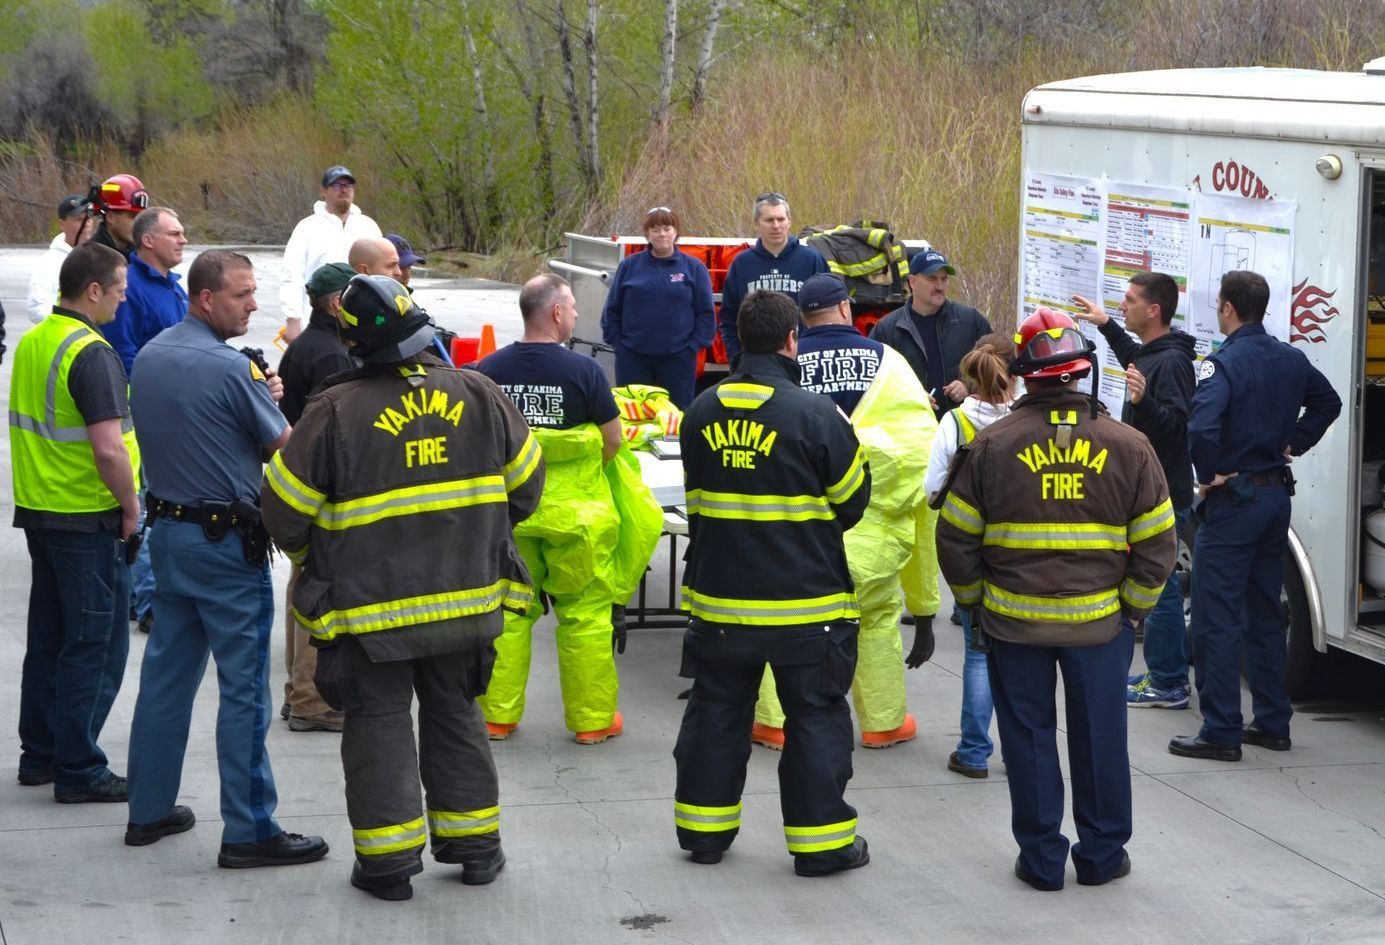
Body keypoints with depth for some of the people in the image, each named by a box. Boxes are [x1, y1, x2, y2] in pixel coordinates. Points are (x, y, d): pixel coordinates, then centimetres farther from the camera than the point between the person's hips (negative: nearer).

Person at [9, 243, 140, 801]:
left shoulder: (30, 343, 7)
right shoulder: (91, 354, -20)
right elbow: (108, 448, -28)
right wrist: (130, 505, -12)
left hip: (37, 512, 9)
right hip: (88, 522, -8)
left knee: (47, 640, 17)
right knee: (94, 648, 0)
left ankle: (39, 755, 25)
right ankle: (78, 771, 4)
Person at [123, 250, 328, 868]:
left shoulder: (147, 358, 7)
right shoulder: (229, 368, -18)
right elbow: (284, 448, -11)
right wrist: (269, 400, 8)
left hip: (166, 532, 8)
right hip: (226, 541, -8)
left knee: (166, 673, 15)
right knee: (244, 686, -3)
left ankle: (149, 810, 22)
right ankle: (248, 831, -1)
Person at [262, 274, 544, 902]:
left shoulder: (336, 410, -16)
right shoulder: (476, 394, -3)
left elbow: (285, 507, -8)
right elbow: (526, 481, 8)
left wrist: (311, 557, 13)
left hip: (370, 604, -4)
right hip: (465, 596, 4)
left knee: (379, 722, 7)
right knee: (456, 714, 18)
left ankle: (389, 859, 8)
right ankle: (474, 844, 24)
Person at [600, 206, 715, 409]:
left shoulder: (693, 268, 2)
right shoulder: (629, 266, 5)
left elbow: (706, 313, 3)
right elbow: (612, 309, 8)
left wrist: (694, 346, -5)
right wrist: (616, 342, 1)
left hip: (678, 358, -1)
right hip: (632, 358, 1)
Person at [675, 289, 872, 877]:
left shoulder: (703, 411, 0)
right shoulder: (815, 414, -15)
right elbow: (853, 500, -4)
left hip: (718, 596, 4)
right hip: (805, 604, -4)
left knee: (716, 710, 16)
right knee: (815, 718, 6)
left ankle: (704, 828, 24)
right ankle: (820, 842, 9)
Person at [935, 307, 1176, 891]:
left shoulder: (991, 445, -8)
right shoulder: (1127, 446, -5)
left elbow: (955, 538, -3)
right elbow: (1156, 544, -1)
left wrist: (976, 601, 11)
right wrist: (1133, 607, 11)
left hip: (1014, 622, -1)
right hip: (1099, 622, 1)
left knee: (1029, 738, 11)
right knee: (1099, 736, 13)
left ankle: (1041, 858, 17)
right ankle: (1102, 854, 23)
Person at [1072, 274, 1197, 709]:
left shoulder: (1172, 362, -20)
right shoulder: (1152, 352, 11)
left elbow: (1176, 425, -29)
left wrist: (1144, 401, -45)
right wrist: (1106, 325, 39)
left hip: (1163, 494, -11)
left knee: (1158, 586, -7)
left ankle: (1168, 684, -2)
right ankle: (1166, 672, 26)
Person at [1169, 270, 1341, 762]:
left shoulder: (1224, 362, -18)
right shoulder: (1291, 358, 6)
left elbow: (1201, 427, -32)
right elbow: (1327, 402, 22)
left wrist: (1209, 476, -17)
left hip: (1233, 500, -8)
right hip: (1277, 494, 8)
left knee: (1217, 620, -3)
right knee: (1264, 616, 17)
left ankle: (1221, 732, -3)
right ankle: (1272, 722, 22)